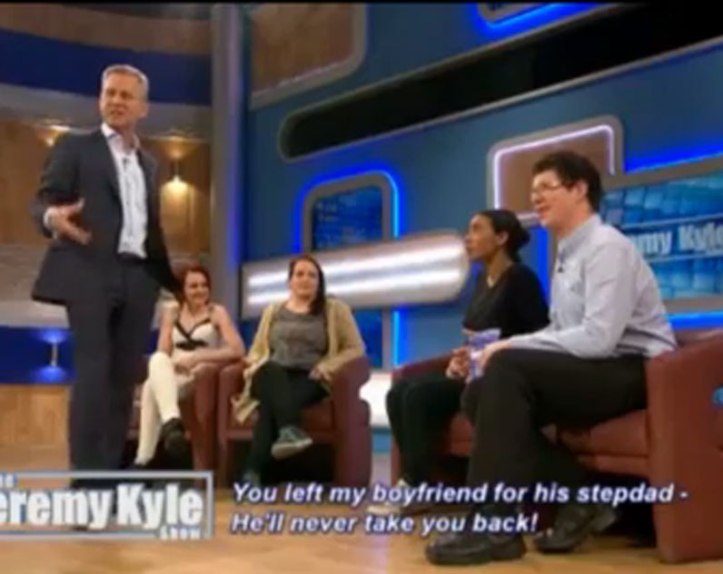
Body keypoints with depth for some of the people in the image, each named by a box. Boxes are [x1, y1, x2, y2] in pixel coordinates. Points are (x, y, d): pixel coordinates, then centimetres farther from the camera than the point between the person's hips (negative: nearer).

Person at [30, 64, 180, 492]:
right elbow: (44, 199, -1)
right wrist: (53, 217, -25)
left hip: (139, 278, 5)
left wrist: (175, 276, 14)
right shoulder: (75, 146, 9)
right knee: (92, 373, -13)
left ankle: (111, 480, 6)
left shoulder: (149, 164, 23)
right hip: (90, 272, -5)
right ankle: (86, 483, -11)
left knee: (124, 378, 2)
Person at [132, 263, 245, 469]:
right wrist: (181, 363, -18)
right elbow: (162, 354, 5)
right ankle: (172, 423, -53)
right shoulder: (171, 313, 14)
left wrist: (197, 358, -18)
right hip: (173, 377, 3)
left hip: (204, 379, -3)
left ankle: (144, 459, -40)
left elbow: (237, 350, -8)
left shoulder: (217, 312, 4)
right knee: (158, 360, -34)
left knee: (152, 388, -32)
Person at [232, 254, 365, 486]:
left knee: (271, 406, -37)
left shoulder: (335, 309, 15)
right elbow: (257, 350, 26)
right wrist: (254, 367, 1)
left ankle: (253, 472, -51)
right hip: (273, 379, 2)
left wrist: (325, 368, -8)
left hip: (309, 380, -2)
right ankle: (289, 428, -64)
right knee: (272, 371, -39)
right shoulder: (272, 311, 26)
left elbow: (355, 349, 9)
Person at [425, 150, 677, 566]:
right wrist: (514, 348, -3)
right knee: (479, 394, -7)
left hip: (632, 373, -9)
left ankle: (494, 526, -26)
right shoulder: (567, 256, 13)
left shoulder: (607, 247, -13)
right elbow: (562, 333, 15)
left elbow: (598, 338, -24)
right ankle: (579, 497, -7)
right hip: (597, 372, 9)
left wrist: (514, 345, -18)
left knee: (507, 367, -27)